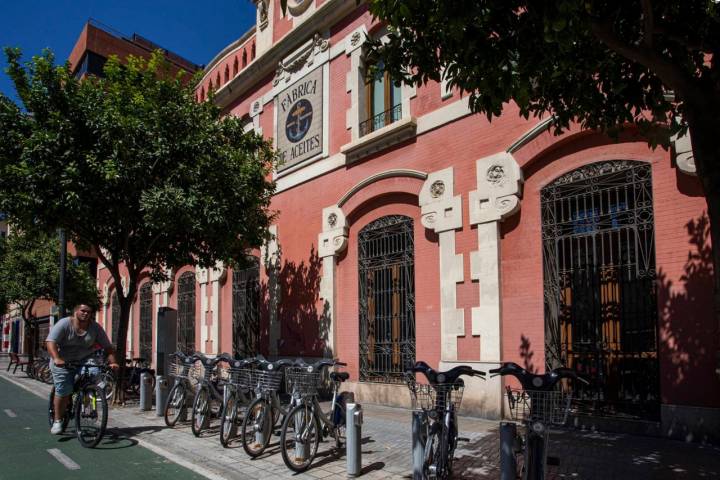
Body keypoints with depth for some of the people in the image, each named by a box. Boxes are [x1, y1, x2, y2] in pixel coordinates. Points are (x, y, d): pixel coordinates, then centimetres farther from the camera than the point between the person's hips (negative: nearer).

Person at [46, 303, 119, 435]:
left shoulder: (96, 328, -2)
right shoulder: (64, 324, -11)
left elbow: (108, 347, -3)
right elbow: (50, 342, -22)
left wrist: (113, 362, -19)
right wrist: (56, 358, -38)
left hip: (85, 361, 2)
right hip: (63, 363, -2)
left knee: (95, 372, -24)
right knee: (63, 391, -11)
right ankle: (57, 421, 9)